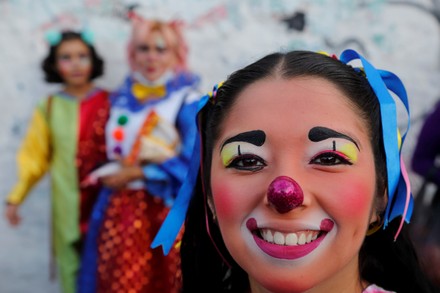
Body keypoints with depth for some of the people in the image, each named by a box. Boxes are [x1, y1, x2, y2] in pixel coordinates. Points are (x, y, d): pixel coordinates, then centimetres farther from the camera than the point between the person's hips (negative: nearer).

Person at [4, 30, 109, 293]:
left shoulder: (110, 103, -2)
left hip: (105, 199, -1)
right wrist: (16, 197, 1)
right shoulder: (49, 108, 1)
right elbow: (34, 157, 6)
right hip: (68, 204, 1)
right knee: (71, 265, 7)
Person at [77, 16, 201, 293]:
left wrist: (138, 173, -11)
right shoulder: (122, 98, 9)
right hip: (121, 208, 4)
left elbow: (193, 161, -12)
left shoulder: (187, 100, -5)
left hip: (168, 208, -3)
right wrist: (113, 172, -4)